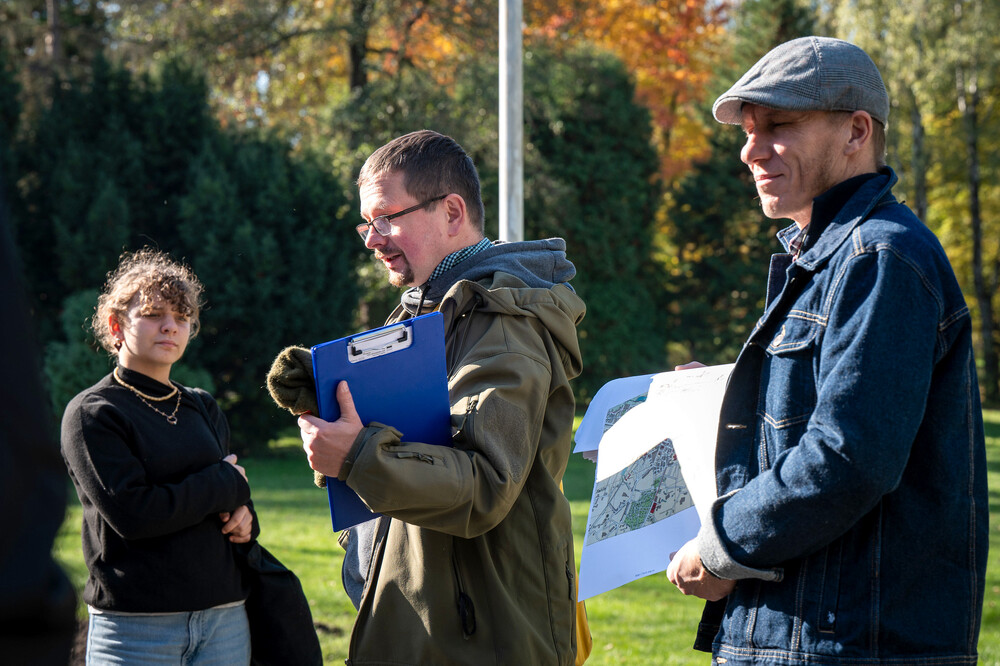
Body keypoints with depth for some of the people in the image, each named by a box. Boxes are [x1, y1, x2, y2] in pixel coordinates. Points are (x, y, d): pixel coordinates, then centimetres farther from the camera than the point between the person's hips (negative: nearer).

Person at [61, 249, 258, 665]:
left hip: (225, 619, 5)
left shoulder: (204, 409, 14)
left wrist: (243, 515, -4)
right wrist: (228, 485, -7)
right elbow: (133, 513, -16)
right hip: (135, 628, -5)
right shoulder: (91, 413, -4)